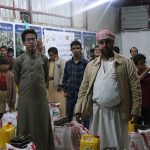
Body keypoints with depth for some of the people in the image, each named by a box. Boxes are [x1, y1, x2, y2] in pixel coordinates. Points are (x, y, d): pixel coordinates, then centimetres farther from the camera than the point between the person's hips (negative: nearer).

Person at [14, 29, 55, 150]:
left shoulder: (44, 58, 4)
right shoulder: (19, 60, 2)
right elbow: (17, 80, 11)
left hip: (41, 97, 1)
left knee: (43, 126, 6)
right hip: (25, 98, -1)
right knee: (26, 127, 5)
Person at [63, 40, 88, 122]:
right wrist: (65, 90, 7)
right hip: (70, 94, 4)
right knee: (68, 116, 11)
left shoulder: (85, 63, -6)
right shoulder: (68, 63, 6)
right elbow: (65, 78, 14)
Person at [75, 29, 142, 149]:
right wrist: (79, 109, 0)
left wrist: (135, 111, -10)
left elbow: (136, 88, -4)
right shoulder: (91, 65, 9)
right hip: (97, 112, 3)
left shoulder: (126, 63, -1)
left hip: (118, 112, -2)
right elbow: (84, 89, 8)